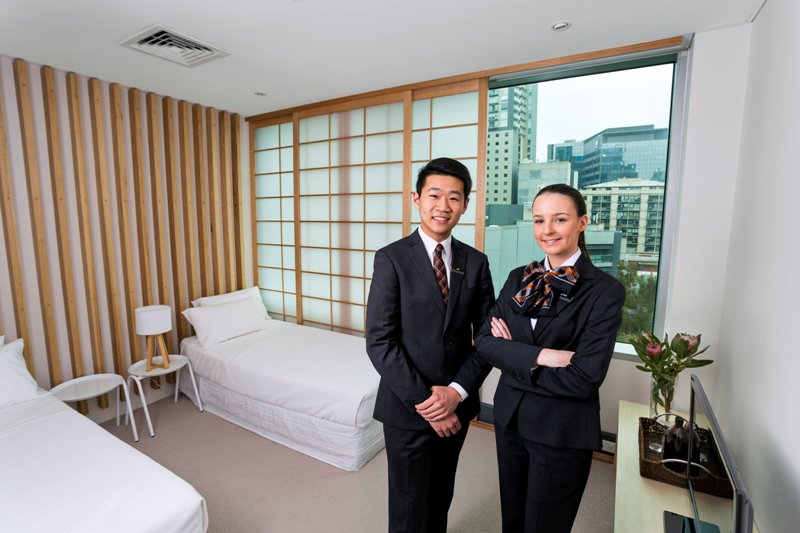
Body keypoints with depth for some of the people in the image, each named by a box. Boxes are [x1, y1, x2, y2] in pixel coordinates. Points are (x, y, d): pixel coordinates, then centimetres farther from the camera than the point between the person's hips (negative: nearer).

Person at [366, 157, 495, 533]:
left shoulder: (476, 262, 1)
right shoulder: (391, 258, -12)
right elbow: (379, 342, -15)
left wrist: (458, 390, -12)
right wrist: (425, 402, -16)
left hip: (456, 406, 4)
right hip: (407, 407, -3)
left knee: (440, 500, 23)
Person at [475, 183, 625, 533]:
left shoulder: (605, 291, -14)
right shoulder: (519, 279, 0)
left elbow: (584, 378, -20)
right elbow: (485, 342, -7)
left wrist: (513, 355, -13)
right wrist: (538, 355, -22)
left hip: (562, 433, -4)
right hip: (509, 419, 5)